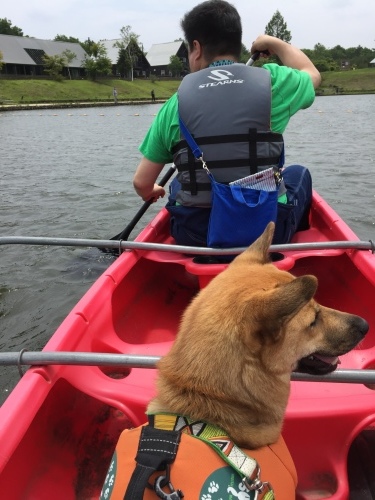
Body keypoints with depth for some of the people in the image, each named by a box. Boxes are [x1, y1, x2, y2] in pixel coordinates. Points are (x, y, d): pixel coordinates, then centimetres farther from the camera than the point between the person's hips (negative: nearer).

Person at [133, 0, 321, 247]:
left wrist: (151, 192, 22)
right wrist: (272, 42, 33)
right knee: (299, 174, 30)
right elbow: (312, 73, 21)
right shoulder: (271, 82, -4)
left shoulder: (176, 101, -3)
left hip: (195, 236, 1)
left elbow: (142, 183, -1)